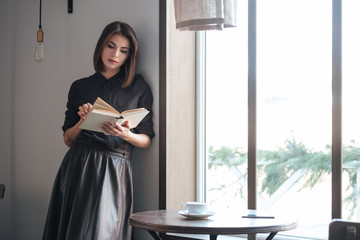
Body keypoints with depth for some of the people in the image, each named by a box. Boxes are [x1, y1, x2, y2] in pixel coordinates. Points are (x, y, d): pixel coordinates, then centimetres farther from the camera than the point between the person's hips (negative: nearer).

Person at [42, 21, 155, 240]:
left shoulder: (139, 87, 9)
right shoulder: (80, 87, 13)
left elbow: (146, 140, 8)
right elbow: (68, 139, 13)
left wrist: (125, 134, -12)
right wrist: (82, 122, -7)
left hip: (114, 170, -2)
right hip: (77, 167, 2)